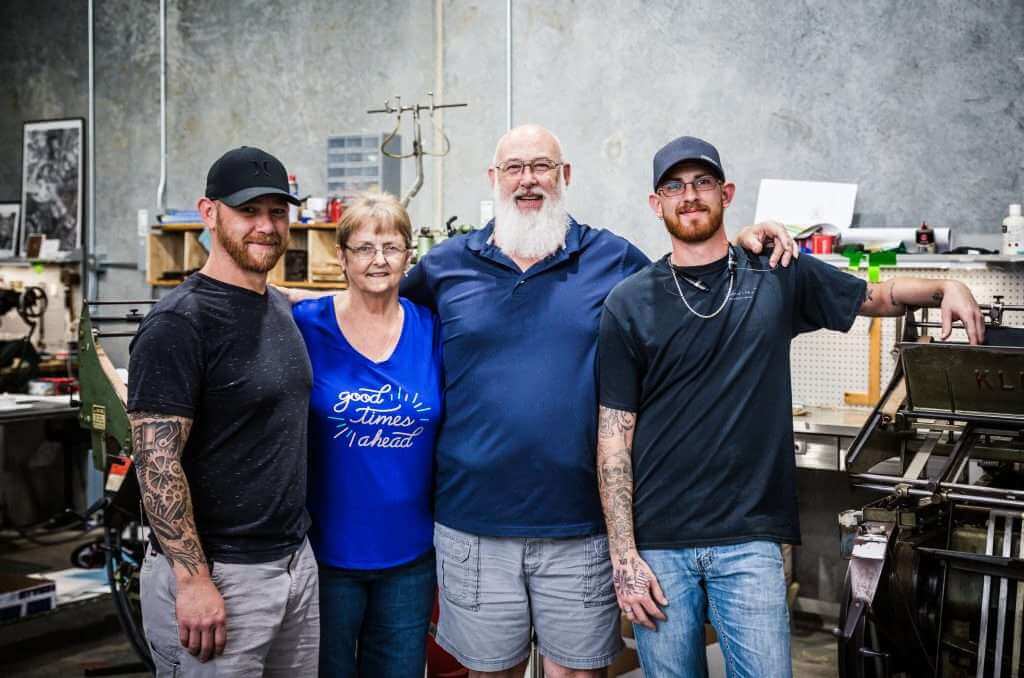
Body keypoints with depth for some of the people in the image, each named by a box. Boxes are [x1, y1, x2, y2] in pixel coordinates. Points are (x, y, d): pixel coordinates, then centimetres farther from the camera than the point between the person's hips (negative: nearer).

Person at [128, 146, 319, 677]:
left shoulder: (281, 309, 10)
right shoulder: (178, 324, -15)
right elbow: (156, 460, -19)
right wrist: (193, 580, -22)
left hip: (296, 559, 8)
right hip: (216, 574, -8)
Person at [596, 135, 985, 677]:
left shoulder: (780, 278, 4)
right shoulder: (630, 303, 0)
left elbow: (878, 296, 19)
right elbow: (615, 433, -2)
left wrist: (944, 288, -3)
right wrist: (623, 556, -6)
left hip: (748, 539, 1)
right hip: (657, 542, 0)